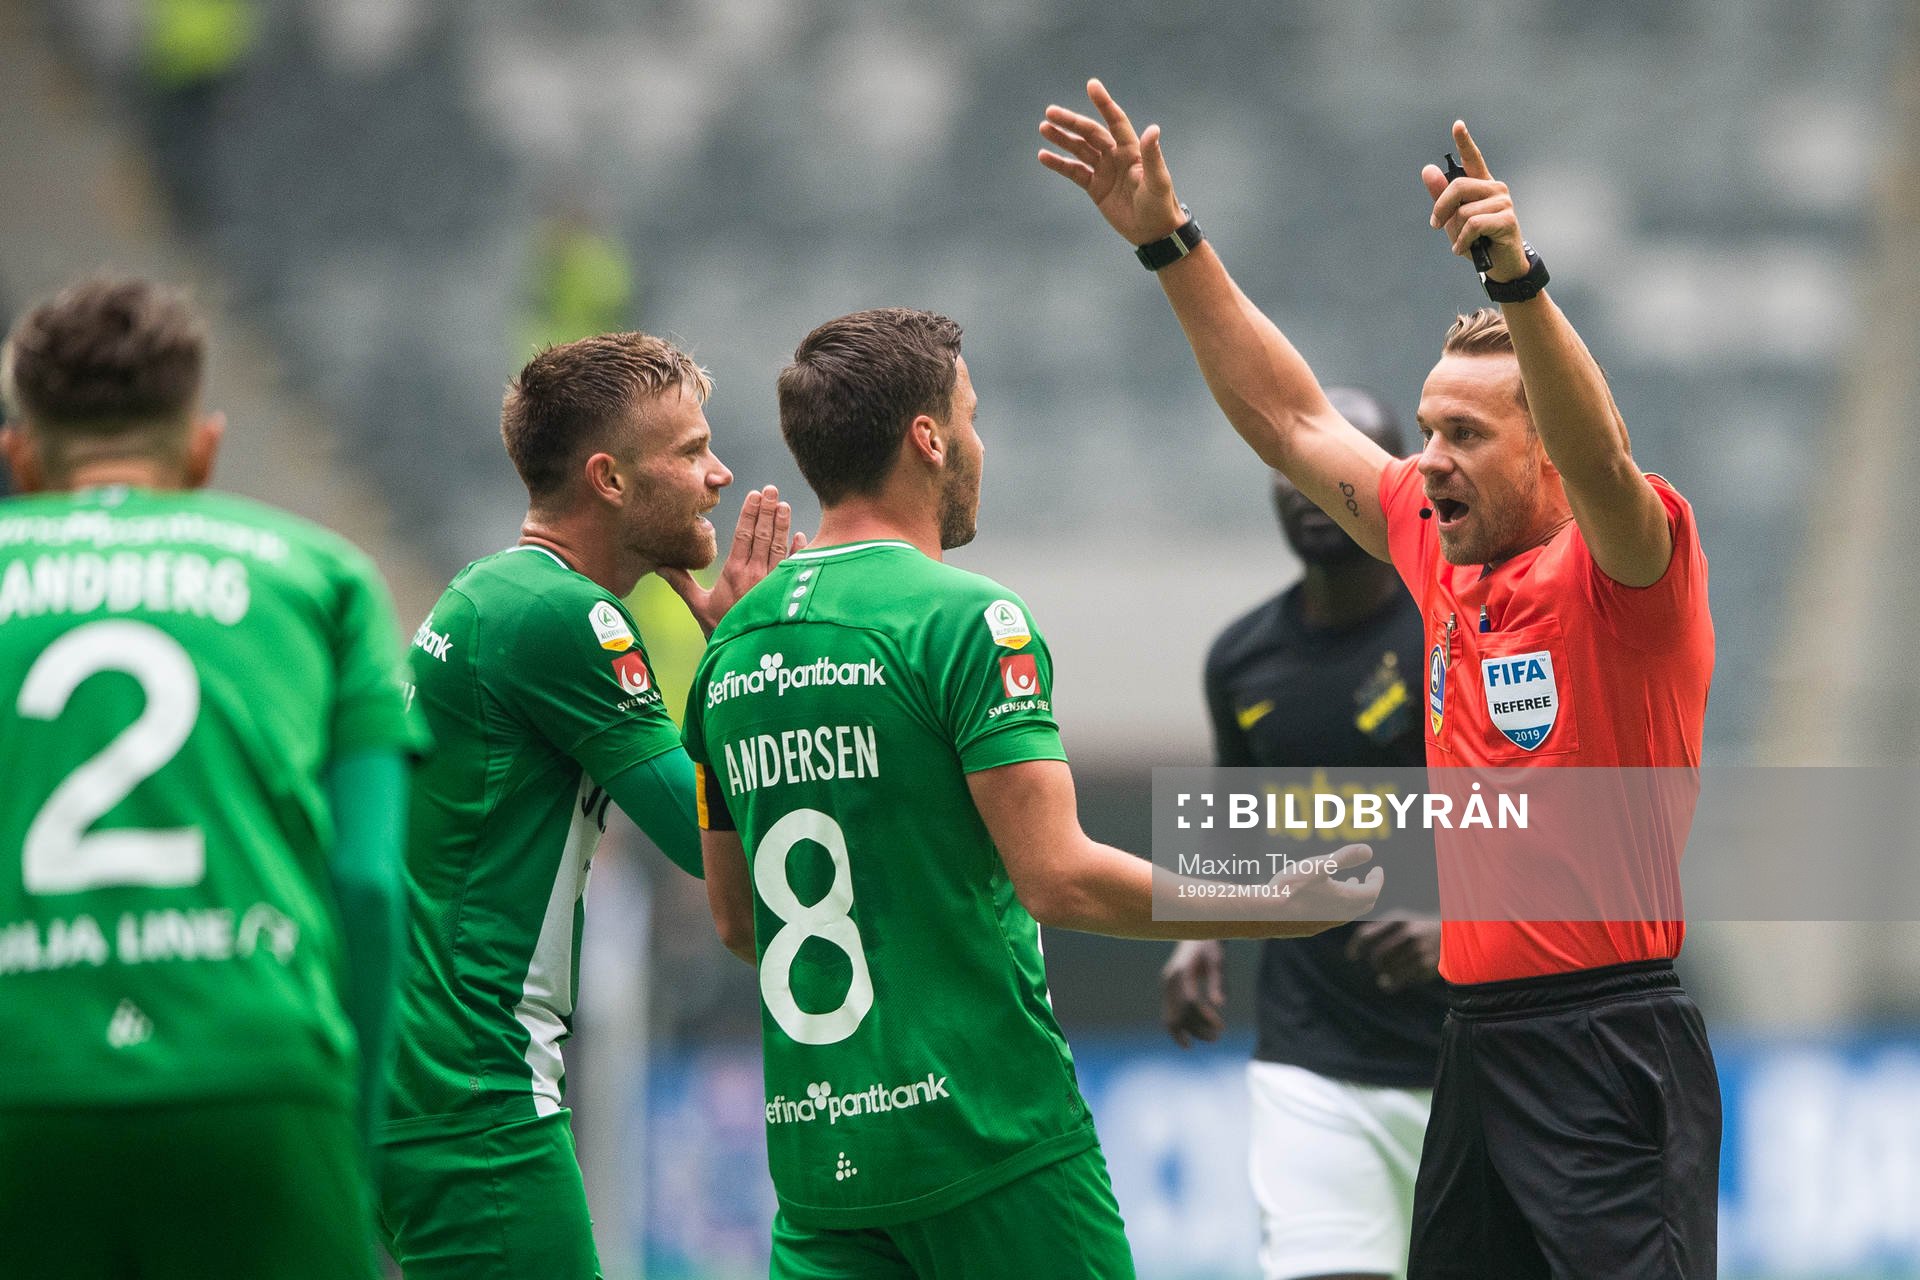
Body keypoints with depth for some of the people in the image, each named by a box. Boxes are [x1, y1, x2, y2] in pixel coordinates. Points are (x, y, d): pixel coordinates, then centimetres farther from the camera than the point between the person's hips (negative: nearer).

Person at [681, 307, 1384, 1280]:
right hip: (984, 1132, -6)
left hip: (813, 1153, 6)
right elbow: (1059, 879, -16)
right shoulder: (969, 623, -10)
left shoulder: (732, 646, 11)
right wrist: (1277, 908, -5)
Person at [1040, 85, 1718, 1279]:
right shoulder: (1443, 554, 12)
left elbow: (1599, 459, -29)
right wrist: (1171, 243, 16)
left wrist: (1518, 280, -43)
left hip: (1611, 1045, -8)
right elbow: (1293, 422, 19)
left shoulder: (1624, 567, -8)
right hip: (1475, 1036, 8)